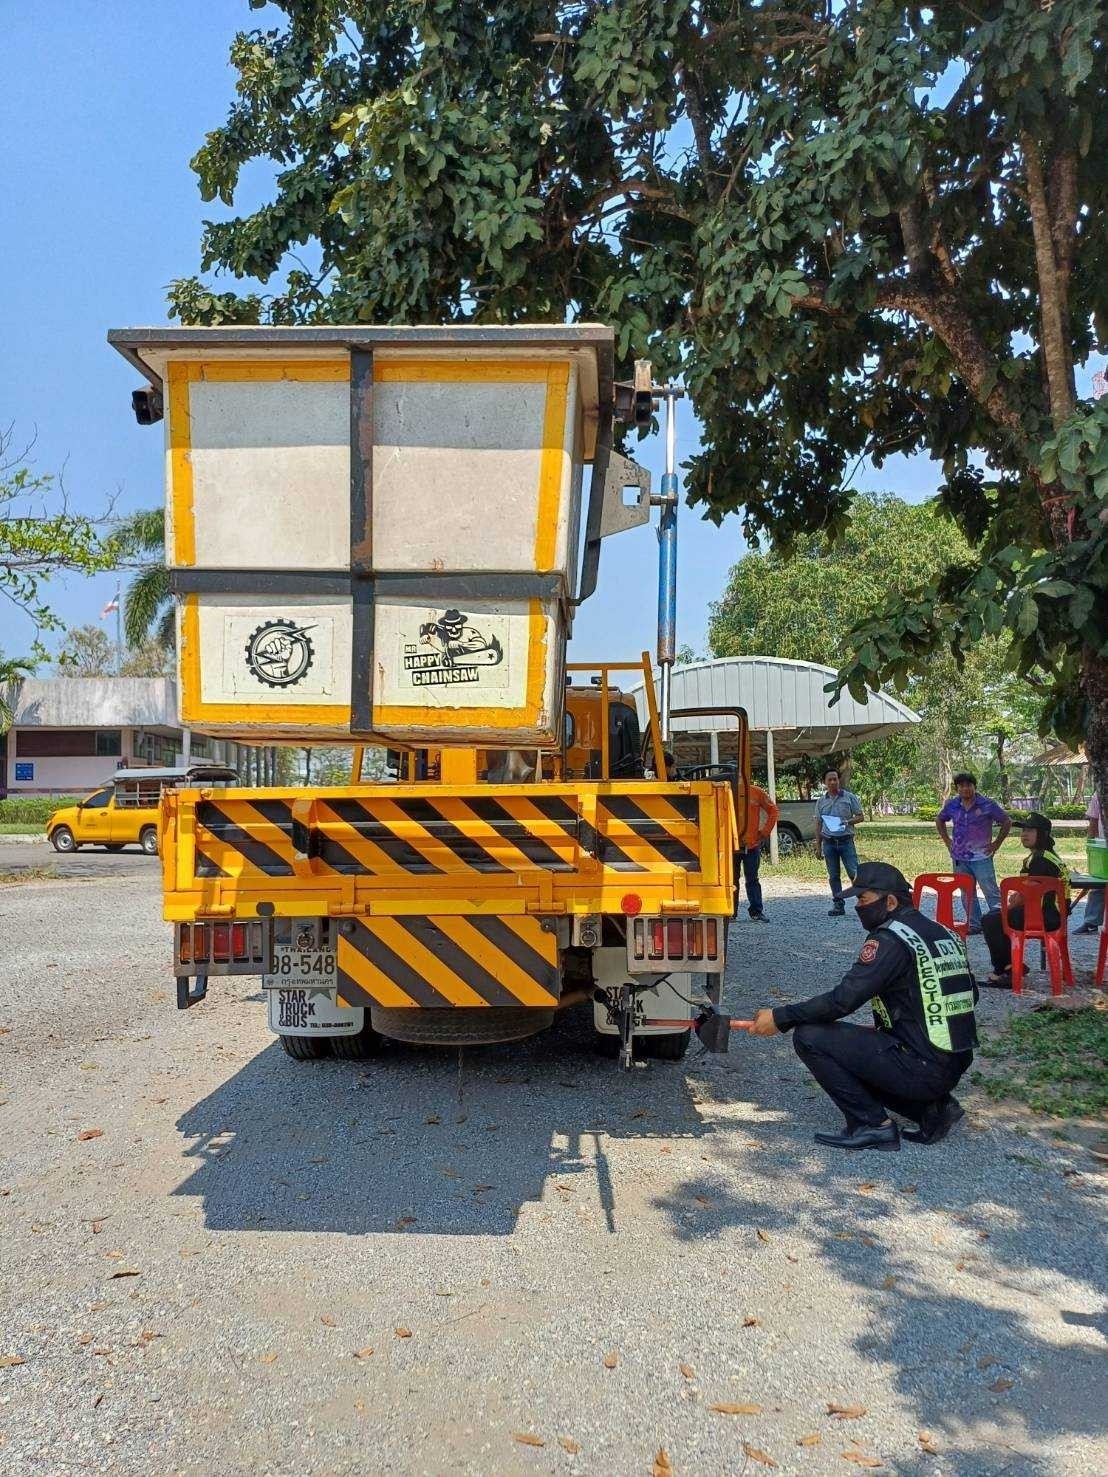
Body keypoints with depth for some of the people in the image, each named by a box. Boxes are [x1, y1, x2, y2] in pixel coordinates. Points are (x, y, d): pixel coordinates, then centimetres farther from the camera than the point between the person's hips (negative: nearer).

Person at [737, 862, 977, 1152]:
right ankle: (932, 1108, 12)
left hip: (921, 1070, -9)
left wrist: (780, 1018, -11)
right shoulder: (946, 933, 11)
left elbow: (842, 999, -19)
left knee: (809, 1036, -9)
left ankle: (873, 1126, -5)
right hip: (957, 1066, 9)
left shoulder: (890, 940, -14)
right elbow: (969, 996, 21)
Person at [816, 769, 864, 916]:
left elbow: (860, 817, 6)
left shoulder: (849, 797, 3)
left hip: (846, 840, -3)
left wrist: (848, 821, -14)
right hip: (829, 842, 3)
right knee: (833, 876, 6)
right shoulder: (821, 801, 10)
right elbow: (818, 825, 13)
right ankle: (838, 904, 12)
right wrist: (818, 846, 9)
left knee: (854, 873, -9)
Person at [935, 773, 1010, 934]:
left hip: (982, 857, -4)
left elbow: (1007, 821, 1)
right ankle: (974, 925, 19)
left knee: (991, 892, -6)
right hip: (959, 858, 4)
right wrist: (947, 841, 12)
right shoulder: (952, 805, 4)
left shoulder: (987, 804, -6)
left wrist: (996, 844, -2)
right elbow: (940, 821, 22)